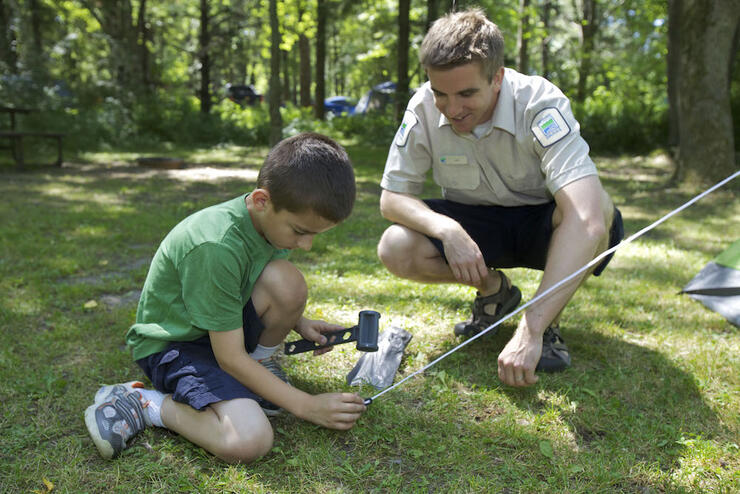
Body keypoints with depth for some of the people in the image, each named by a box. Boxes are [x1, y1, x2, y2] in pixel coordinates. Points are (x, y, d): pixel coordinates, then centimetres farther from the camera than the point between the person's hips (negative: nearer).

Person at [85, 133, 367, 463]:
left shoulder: (275, 218, -8)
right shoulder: (217, 247, -33)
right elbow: (230, 358, -26)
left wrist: (297, 322, -3)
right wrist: (306, 406, -21)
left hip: (224, 324, 7)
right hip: (172, 343, -7)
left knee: (287, 281, -23)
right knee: (250, 440, -29)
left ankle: (262, 361, 3)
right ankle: (141, 403, -8)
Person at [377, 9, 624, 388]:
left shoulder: (539, 105, -30)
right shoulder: (424, 109, -18)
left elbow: (587, 219, -43)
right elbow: (392, 197, -12)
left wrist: (530, 329, -49)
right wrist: (446, 229, -35)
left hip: (541, 225, -3)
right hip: (474, 225, 3)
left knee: (599, 210, -36)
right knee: (395, 249, -24)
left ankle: (548, 323, -9)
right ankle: (494, 291, 6)